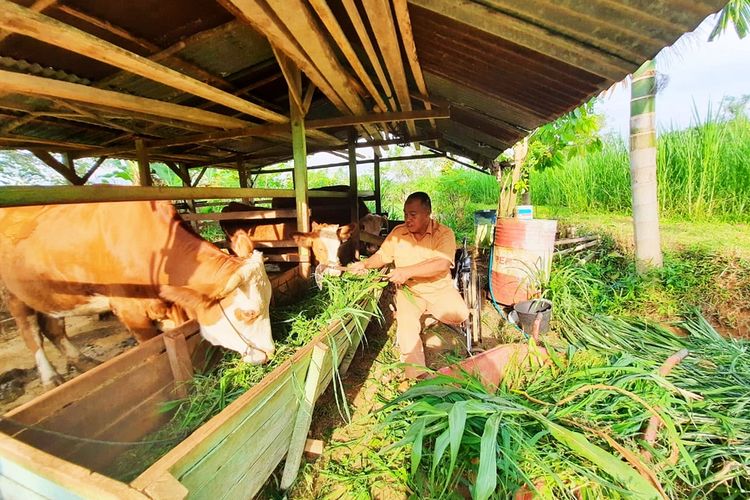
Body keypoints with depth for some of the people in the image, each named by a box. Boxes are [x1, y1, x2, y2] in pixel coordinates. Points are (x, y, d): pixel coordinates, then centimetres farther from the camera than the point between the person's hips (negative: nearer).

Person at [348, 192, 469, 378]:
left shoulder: (444, 233, -13)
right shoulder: (398, 233, -1)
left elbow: (442, 264, -28)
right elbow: (382, 256, 8)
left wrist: (408, 271, -36)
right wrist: (365, 264, -13)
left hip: (439, 288, -1)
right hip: (408, 290, 1)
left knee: (460, 314, -23)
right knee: (406, 325, -23)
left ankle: (424, 315, 7)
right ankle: (416, 376, -8)